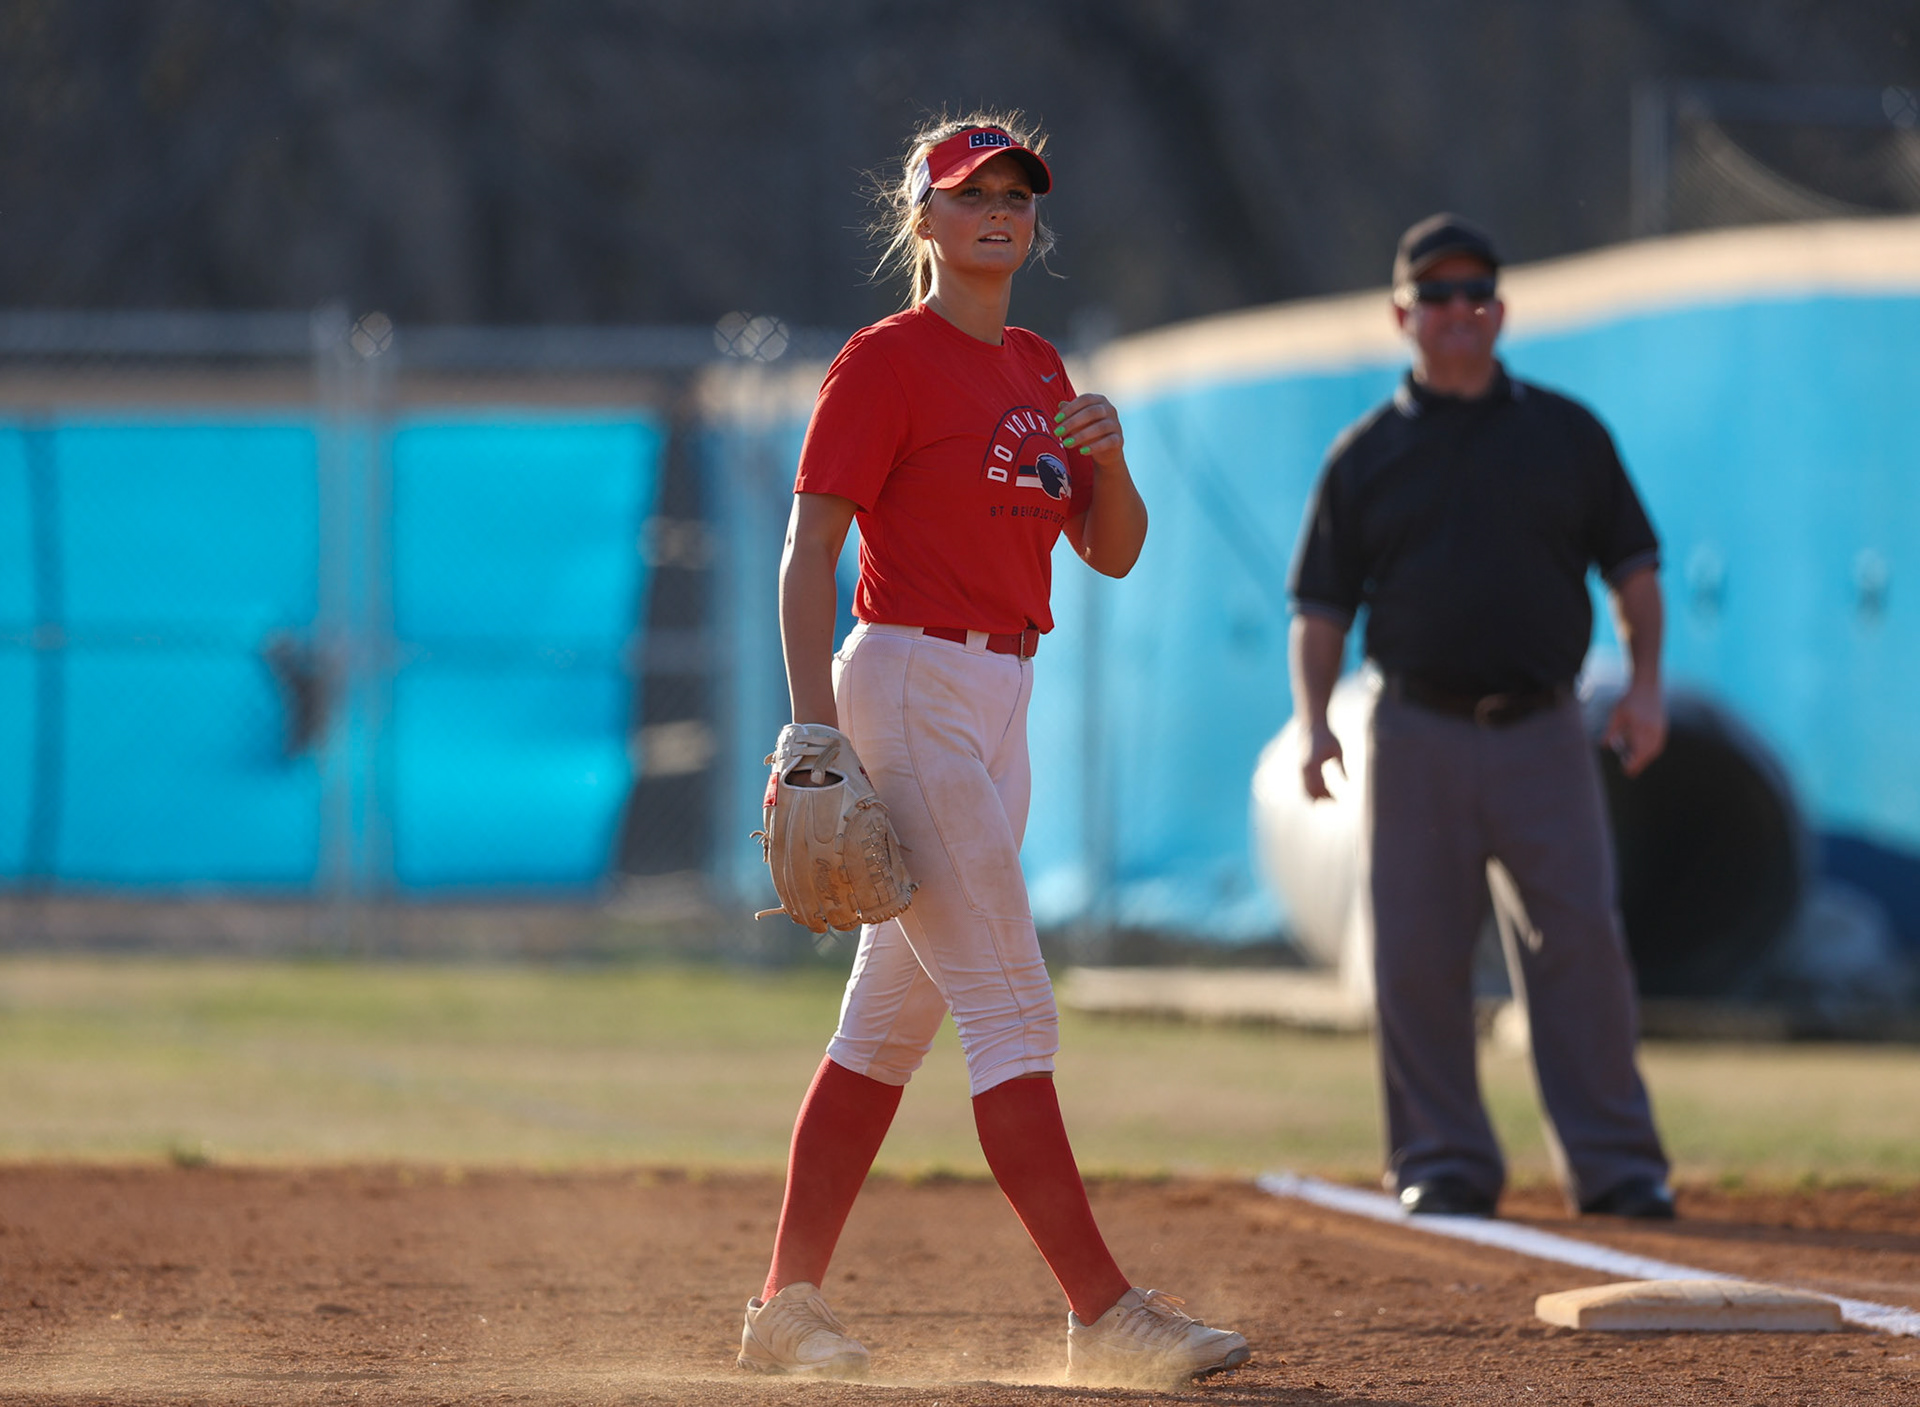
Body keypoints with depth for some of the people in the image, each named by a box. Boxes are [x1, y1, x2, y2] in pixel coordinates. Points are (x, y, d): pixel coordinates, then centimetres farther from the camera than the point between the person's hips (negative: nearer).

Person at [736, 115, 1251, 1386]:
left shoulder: (1038, 372, 15)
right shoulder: (886, 362, -8)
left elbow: (1114, 553, 16)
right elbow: (809, 552, -12)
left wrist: (1107, 456, -6)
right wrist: (815, 732, -21)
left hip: (1000, 704, 9)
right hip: (908, 685, -9)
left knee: (894, 1016, 10)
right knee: (1011, 1005, -11)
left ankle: (788, 1304, 16)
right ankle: (1105, 1314, -14)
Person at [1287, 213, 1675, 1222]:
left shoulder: (1567, 434, 10)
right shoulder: (1365, 455, 9)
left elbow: (1633, 566, 11)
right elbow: (1321, 606, 8)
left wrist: (1645, 681, -3)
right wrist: (1313, 721, -6)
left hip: (1543, 733, 0)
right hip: (1418, 739, 0)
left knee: (1581, 940, -7)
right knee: (1417, 955, -2)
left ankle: (1615, 1163, -4)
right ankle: (1444, 1163, 6)